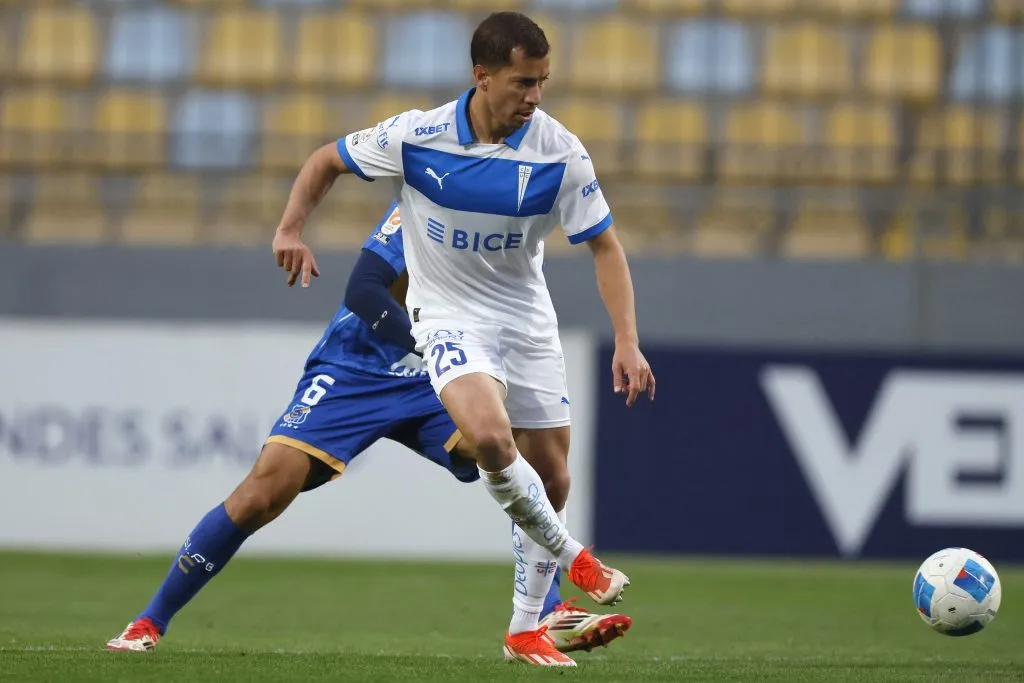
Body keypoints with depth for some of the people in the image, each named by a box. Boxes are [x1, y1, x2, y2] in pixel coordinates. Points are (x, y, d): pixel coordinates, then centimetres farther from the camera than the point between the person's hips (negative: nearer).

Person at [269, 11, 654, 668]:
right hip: (449, 313, -3)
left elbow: (605, 246, -7)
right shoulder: (416, 136, -16)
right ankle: (574, 558, -6)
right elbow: (326, 161, 0)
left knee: (551, 473, 4)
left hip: (528, 318, 3)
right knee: (490, 436, -29)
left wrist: (628, 342, -17)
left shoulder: (560, 153, -15)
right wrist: (292, 229, -15)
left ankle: (528, 628, 21)